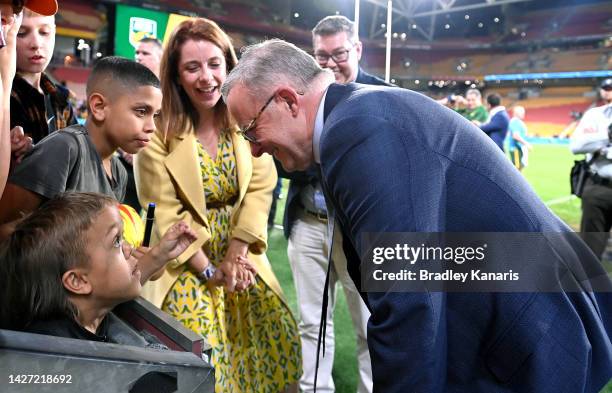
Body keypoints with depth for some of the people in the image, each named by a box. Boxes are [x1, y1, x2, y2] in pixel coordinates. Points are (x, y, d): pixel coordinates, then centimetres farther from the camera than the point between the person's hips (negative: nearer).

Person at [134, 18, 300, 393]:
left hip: (242, 257, 3)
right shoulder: (158, 132, -12)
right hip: (186, 264, -3)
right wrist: (208, 268, -13)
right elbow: (165, 214, -11)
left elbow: (260, 190, -6)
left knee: (278, 339, 0)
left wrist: (235, 254, -15)